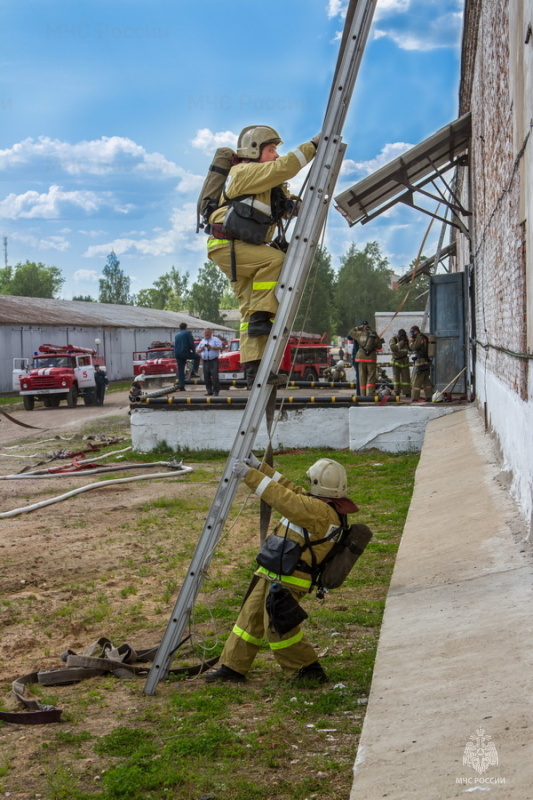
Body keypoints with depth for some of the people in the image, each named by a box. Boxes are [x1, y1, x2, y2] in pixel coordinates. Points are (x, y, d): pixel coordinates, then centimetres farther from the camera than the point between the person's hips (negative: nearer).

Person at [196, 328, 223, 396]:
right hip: (205, 361, 5)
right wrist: (201, 349, -3)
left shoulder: (215, 339, 5)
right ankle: (209, 391, 8)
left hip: (213, 361, -5)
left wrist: (211, 347, -16)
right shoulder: (202, 341, 20)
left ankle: (216, 391, -7)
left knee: (214, 376, -11)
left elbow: (220, 347, -9)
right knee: (206, 377, 2)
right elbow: (197, 350, 19)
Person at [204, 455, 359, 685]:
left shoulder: (321, 511, -21)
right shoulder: (317, 505, 11)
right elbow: (291, 490, 20)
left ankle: (309, 670, 10)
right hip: (272, 575, 11)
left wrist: (250, 475, -24)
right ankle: (232, 667, 21)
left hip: (286, 579, -11)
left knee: (278, 627, -5)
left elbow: (285, 500, -27)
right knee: (250, 617, 13)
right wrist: (260, 467, 17)